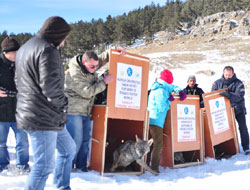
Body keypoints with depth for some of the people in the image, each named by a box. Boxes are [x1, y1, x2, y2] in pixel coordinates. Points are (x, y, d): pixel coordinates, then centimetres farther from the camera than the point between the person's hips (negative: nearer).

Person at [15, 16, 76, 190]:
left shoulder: (25, 48, 16)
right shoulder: (48, 50, -17)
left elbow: (19, 82, 23)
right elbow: (51, 86, -27)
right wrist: (64, 104, -7)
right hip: (43, 117, -11)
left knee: (68, 149, 24)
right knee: (45, 165, -5)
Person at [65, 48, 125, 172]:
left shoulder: (91, 65, 3)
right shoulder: (74, 74, -22)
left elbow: (103, 58, 16)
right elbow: (87, 91, -23)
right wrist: (104, 82, -18)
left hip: (85, 111, 9)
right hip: (73, 111, -9)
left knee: (85, 139, 11)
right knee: (76, 140, -9)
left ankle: (81, 166, 21)